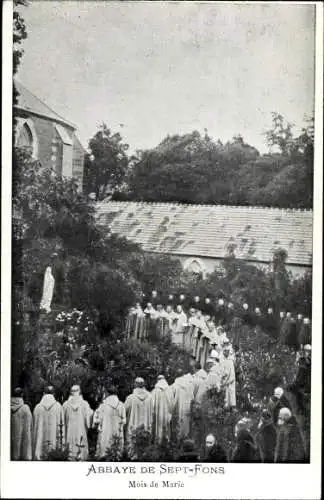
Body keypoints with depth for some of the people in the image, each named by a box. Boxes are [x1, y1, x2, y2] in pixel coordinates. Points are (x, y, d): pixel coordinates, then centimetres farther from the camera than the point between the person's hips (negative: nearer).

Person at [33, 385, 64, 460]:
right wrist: (62, 441, 4)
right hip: (54, 439, -1)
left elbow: (35, 425, 4)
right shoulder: (58, 406, -2)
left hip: (41, 440, 1)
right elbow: (62, 424, -2)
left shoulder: (38, 407, 0)